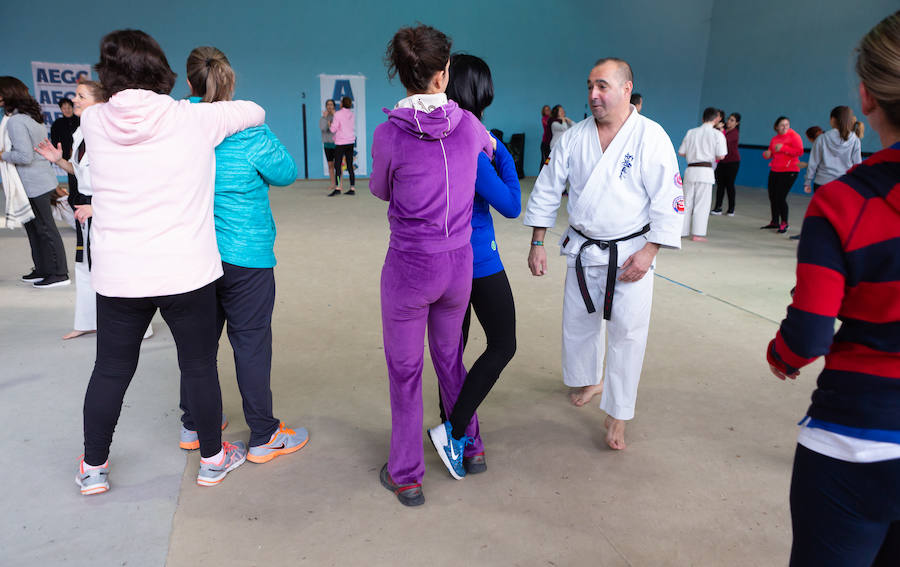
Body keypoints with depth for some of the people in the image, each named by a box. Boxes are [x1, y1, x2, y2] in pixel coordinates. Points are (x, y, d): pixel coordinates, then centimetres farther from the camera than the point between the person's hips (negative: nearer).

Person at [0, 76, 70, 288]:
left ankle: (59, 274, 3)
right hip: (43, 179, 9)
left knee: (45, 228, -3)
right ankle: (42, 270, 24)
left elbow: (25, 156, -22)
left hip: (34, 184, -9)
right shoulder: (33, 116, 11)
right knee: (32, 226, 16)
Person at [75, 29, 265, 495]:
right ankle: (213, 460, 29)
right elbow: (255, 112, 5)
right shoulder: (193, 119, -9)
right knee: (199, 367, 12)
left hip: (118, 276, 3)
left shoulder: (94, 122, -1)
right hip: (186, 273, -2)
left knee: (110, 371, 16)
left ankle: (93, 469, 33)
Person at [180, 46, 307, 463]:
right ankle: (263, 437, 17)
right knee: (251, 343, 5)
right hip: (244, 256, -4)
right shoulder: (250, 133, -14)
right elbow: (287, 173, -1)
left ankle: (193, 427, 34)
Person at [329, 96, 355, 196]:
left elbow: (333, 129, -10)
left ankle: (337, 188, -13)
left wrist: (330, 125, 10)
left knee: (337, 166, -5)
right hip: (351, 142, 6)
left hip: (341, 143, -5)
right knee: (350, 166, 6)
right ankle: (352, 188, 5)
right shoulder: (353, 115, 8)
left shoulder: (338, 114, -8)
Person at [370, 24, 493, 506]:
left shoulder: (390, 134, -14)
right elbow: (491, 147, 21)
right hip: (460, 263, 4)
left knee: (405, 371, 12)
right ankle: (468, 444, 41)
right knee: (450, 358, 24)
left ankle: (406, 476, 24)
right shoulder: (467, 124, -4)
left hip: (409, 267, -3)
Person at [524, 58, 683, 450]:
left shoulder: (650, 137, -12)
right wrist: (537, 244, 3)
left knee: (627, 332, -2)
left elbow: (668, 200, -12)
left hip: (629, 253, -4)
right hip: (582, 250, 4)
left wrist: (648, 252, -17)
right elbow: (547, 190, 5)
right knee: (578, 322, 16)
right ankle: (589, 380, 44)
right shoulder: (574, 137, 0)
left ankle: (617, 416, 13)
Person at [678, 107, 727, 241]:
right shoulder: (717, 134, -3)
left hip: (690, 169, 3)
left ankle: (681, 231, 15)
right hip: (705, 171, -3)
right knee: (702, 203, 2)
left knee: (686, 201, 11)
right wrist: (711, 155, 14)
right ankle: (697, 234, 2)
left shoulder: (691, 132, 7)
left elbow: (681, 152, 8)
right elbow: (721, 156, -5)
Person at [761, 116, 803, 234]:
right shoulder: (775, 138, 13)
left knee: (780, 197, -11)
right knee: (772, 197, 8)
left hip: (789, 172, -6)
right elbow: (770, 152, 24)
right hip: (775, 171, 6)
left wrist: (783, 148, -20)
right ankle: (775, 222, 25)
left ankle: (784, 224, 3)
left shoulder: (794, 136, -5)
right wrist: (767, 154, 0)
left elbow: (800, 151, -16)